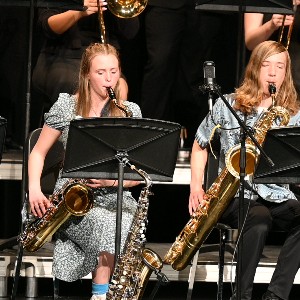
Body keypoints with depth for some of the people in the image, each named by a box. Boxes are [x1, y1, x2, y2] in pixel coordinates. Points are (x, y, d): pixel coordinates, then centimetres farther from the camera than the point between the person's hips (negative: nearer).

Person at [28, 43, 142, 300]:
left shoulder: (130, 112, 8)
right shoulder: (66, 107, 4)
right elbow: (38, 153, 11)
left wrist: (113, 179, -13)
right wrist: (34, 188, -6)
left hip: (116, 198, 2)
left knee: (126, 225, -35)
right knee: (107, 224, -35)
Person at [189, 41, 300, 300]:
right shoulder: (228, 105, 6)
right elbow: (200, 145, 16)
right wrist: (196, 186, 4)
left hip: (277, 195, 2)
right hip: (235, 194, -2)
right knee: (259, 221, -37)